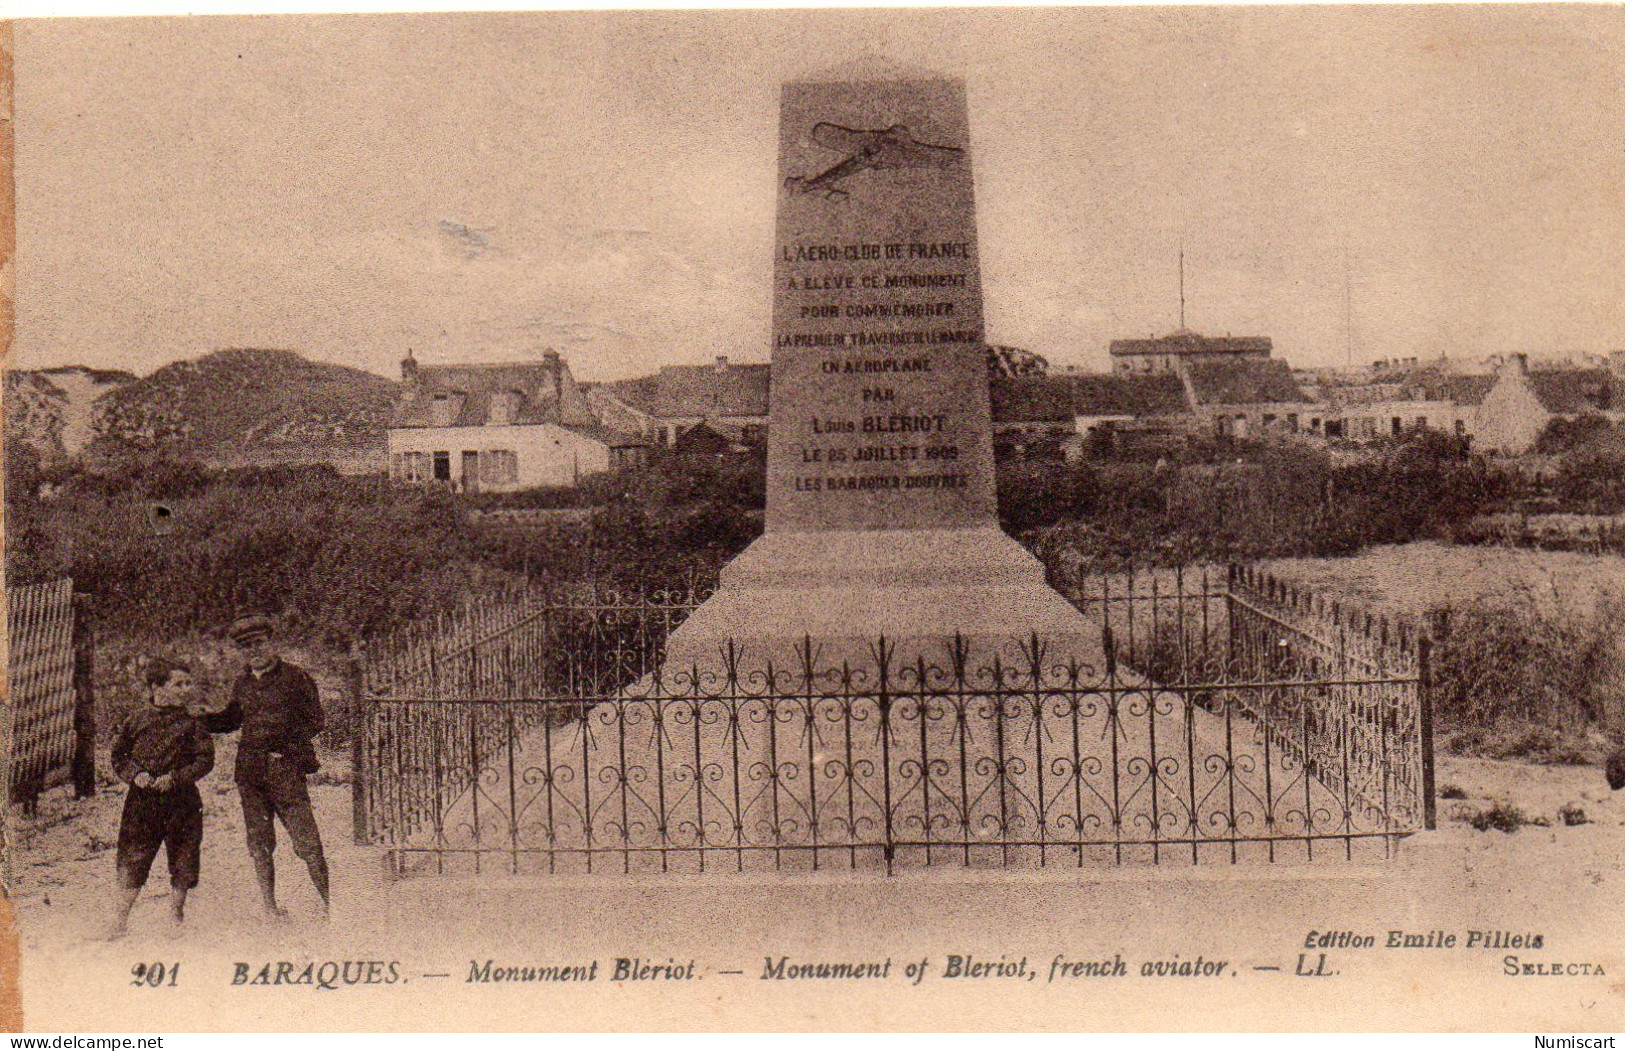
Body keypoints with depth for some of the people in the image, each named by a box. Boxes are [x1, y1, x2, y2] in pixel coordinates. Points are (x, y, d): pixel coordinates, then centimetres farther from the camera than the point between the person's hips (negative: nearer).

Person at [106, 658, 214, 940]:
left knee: (183, 863, 8)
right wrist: (135, 774, -9)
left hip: (182, 801, 0)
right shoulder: (137, 719, 2)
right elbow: (118, 755, 10)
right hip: (142, 801, 0)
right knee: (132, 863, -2)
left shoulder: (191, 722, 0)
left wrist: (175, 777, -15)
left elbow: (205, 759, -3)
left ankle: (177, 913, 26)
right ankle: (118, 922, 4)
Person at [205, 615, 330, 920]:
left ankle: (329, 903, 0)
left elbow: (314, 721, -1)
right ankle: (270, 908, 16)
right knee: (259, 843, 7)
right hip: (249, 772, 5)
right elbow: (230, 720, 27)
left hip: (285, 770, -5)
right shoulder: (243, 684, 14)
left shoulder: (295, 678, -1)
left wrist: (284, 746, -11)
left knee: (306, 841, -8)